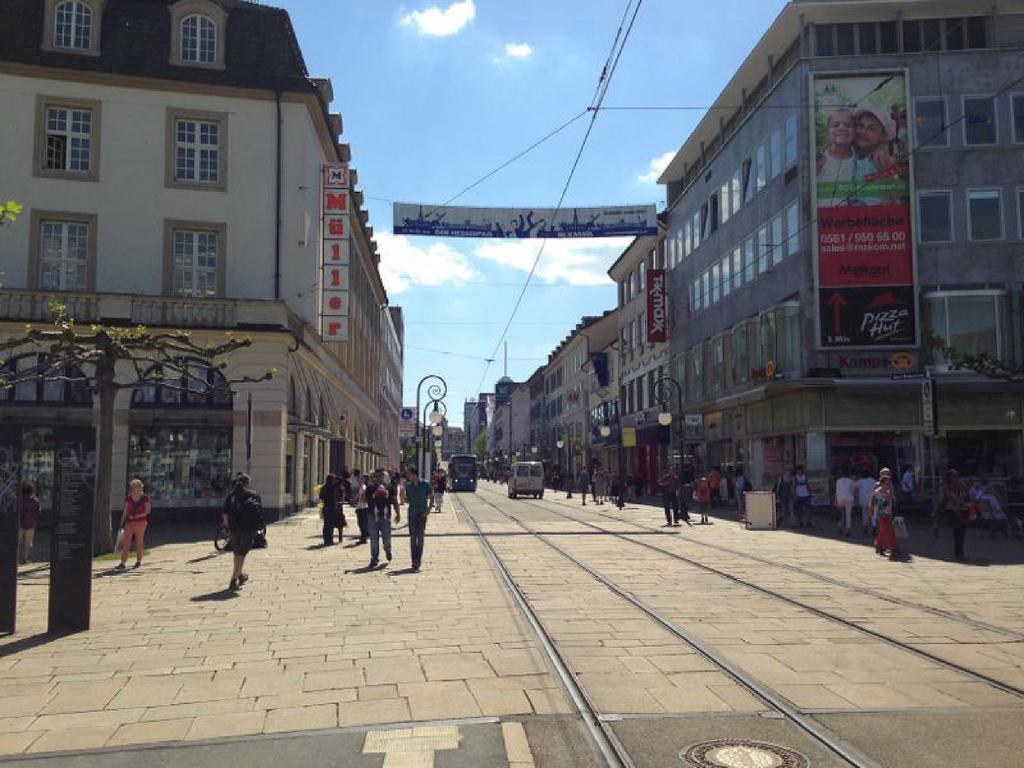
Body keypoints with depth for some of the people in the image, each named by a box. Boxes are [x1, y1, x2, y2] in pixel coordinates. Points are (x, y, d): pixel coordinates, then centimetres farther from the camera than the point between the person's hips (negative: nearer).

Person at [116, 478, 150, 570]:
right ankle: (123, 563, -5)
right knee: (125, 542, -4)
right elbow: (125, 512, 8)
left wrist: (136, 516, -17)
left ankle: (139, 561, 18)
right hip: (129, 522, 3)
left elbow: (147, 511, -6)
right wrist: (122, 524, 4)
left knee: (139, 542, 5)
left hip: (141, 522, -3)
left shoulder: (145, 498, -3)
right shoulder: (128, 499, 6)